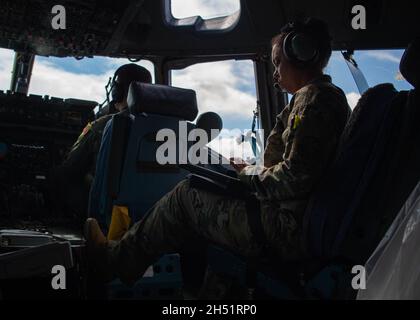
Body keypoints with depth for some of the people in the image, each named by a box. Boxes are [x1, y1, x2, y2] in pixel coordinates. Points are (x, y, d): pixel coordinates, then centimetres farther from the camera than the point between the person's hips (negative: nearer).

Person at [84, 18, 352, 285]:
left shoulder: (314, 98, -14)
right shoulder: (332, 97, 19)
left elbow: (295, 178, -24)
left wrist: (250, 175, -5)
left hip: (289, 232, -10)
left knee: (186, 194, 2)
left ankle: (117, 258, 20)